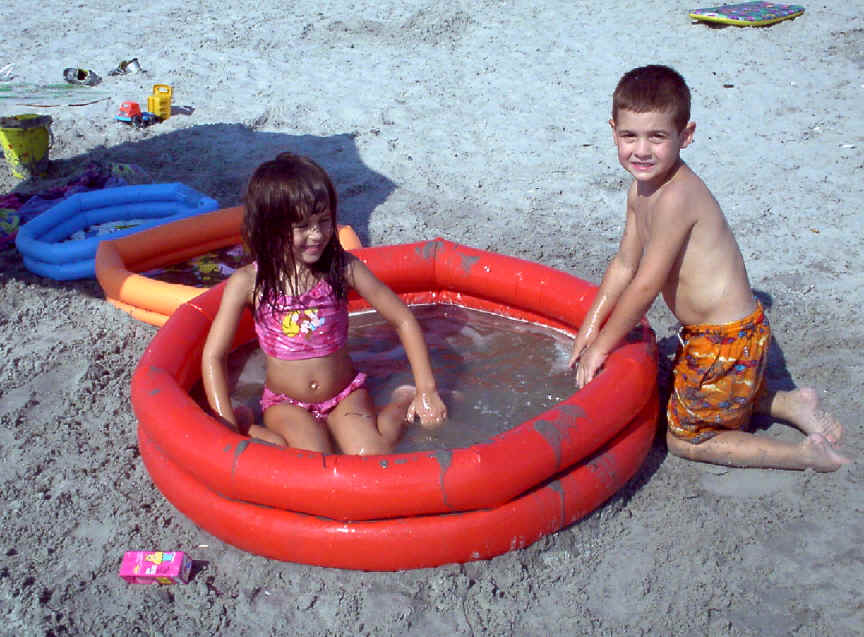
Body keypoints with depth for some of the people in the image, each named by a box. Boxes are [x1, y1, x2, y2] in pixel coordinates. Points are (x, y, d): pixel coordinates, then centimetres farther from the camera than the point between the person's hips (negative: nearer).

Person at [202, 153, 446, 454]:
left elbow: (404, 320, -5)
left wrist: (427, 390, -9)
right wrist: (229, 429, -18)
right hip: (286, 404, -1)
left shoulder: (343, 268, -12)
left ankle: (400, 405, 7)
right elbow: (213, 356, -11)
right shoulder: (248, 283, -14)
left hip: (346, 395, 1)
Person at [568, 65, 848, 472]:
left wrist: (600, 347, -13)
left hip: (725, 342, -10)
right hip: (707, 335, 10)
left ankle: (806, 454, 7)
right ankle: (792, 404, 28)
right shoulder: (641, 188, 1)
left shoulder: (676, 197, -28)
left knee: (684, 439, 7)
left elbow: (645, 286, -24)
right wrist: (590, 328, 9)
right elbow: (623, 265, 9)